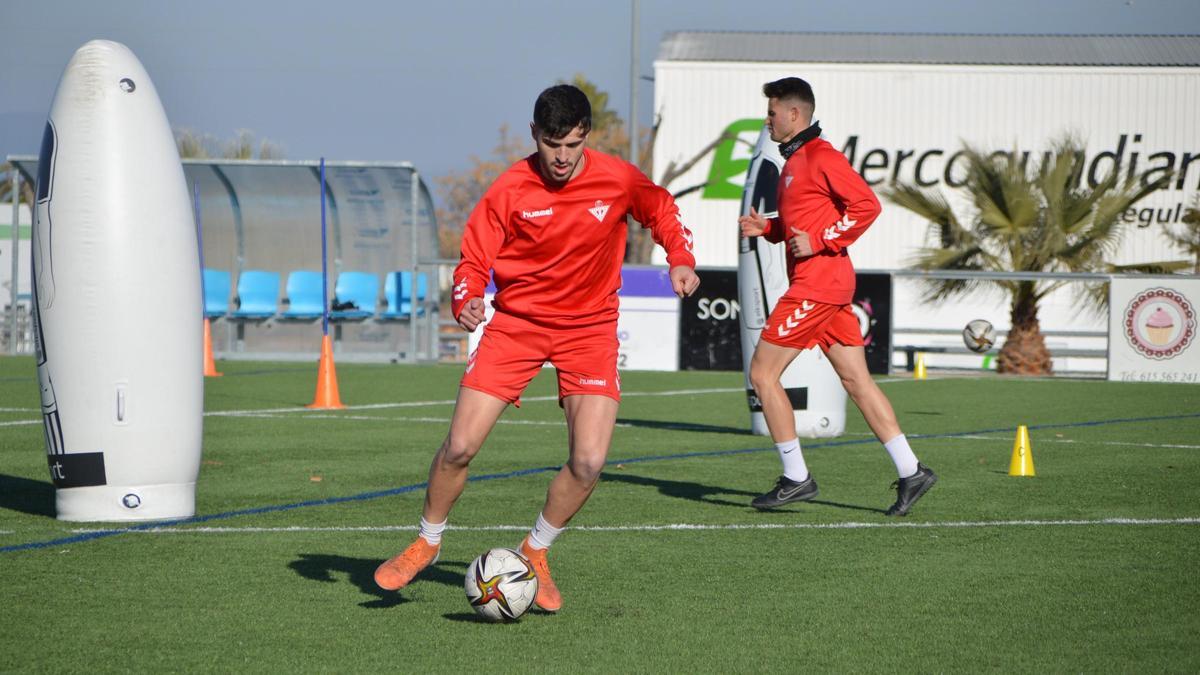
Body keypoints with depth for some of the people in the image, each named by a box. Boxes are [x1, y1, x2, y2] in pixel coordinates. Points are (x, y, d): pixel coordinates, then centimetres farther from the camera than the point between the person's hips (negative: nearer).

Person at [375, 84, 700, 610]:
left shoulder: (617, 180, -10)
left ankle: (535, 553, 13)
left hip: (589, 327, 0)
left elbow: (661, 210, 11)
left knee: (588, 463, -13)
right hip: (517, 321, 0)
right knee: (460, 446, -7)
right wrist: (466, 301, -28)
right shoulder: (509, 190, -12)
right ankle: (427, 542, 20)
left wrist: (680, 259, -6)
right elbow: (475, 260, -7)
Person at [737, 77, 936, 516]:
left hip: (818, 280, -10)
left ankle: (796, 478, -2)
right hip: (819, 284, 10)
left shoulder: (820, 156, -12)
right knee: (856, 380, 7)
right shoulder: (795, 160, 18)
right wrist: (766, 227, 9)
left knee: (763, 373, -6)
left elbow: (866, 205, -18)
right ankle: (910, 472, 6)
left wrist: (818, 241, -19)